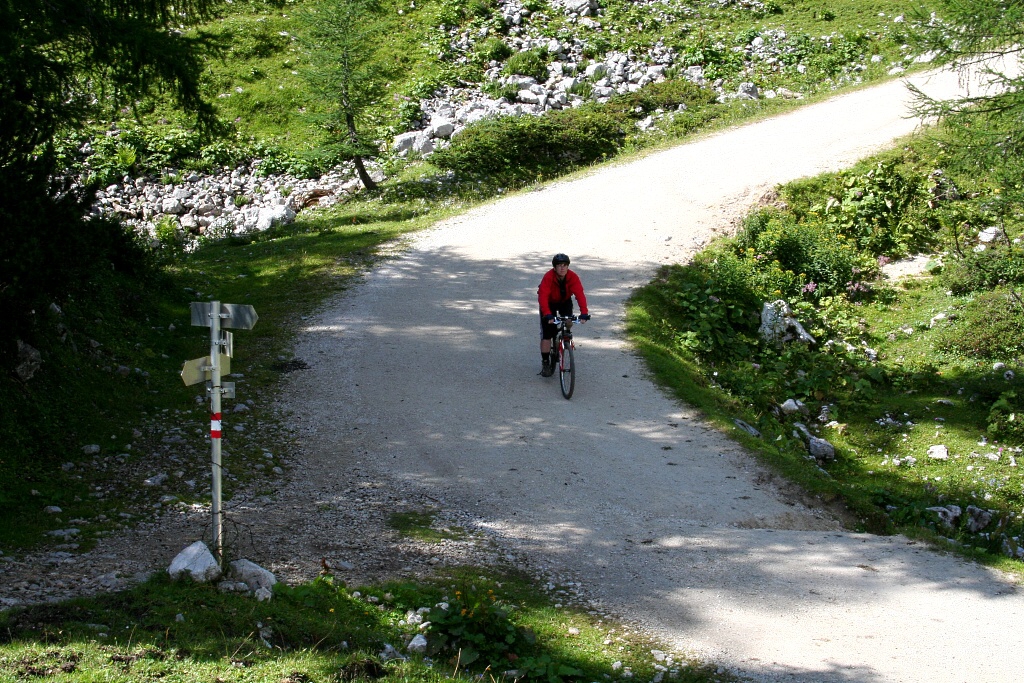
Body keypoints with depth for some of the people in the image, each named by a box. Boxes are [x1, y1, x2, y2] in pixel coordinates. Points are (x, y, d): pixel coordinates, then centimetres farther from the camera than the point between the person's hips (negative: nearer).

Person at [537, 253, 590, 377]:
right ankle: (545, 363, 0)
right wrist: (547, 314, -54)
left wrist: (584, 313, -49)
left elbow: (580, 294, -35)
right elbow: (543, 297, -41)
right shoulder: (548, 277, -33)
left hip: (565, 302, 2)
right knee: (547, 333, -9)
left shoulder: (573, 277, -27)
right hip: (549, 303, -2)